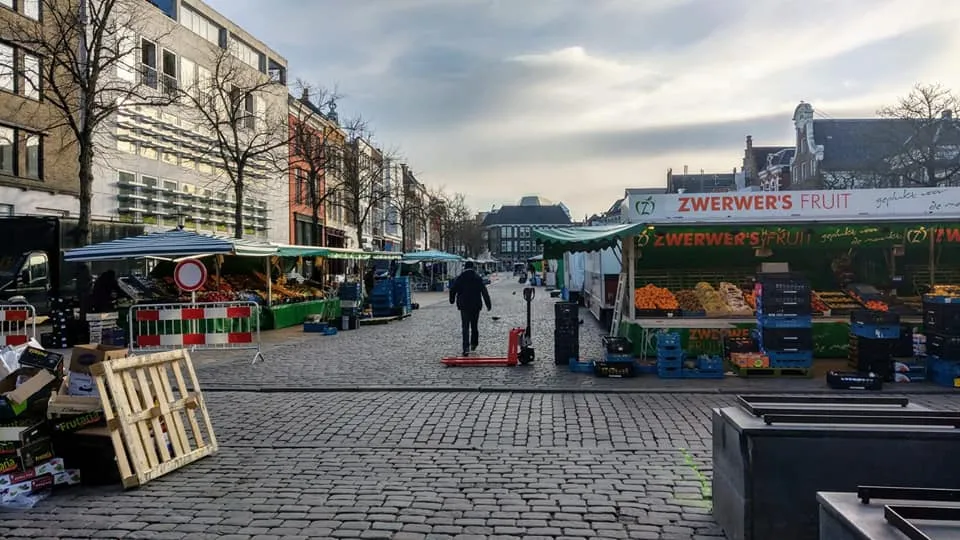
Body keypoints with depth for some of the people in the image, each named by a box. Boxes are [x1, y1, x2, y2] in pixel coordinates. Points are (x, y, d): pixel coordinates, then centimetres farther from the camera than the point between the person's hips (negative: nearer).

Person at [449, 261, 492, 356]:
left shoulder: (459, 278, -3)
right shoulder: (478, 278, -2)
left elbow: (452, 290, 2)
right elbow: (484, 292, -4)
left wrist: (452, 300, 19)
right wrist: (488, 304, 0)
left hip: (464, 306, -1)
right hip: (476, 305, 1)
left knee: (465, 327, -3)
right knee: (474, 326, 17)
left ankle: (466, 348, -14)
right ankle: (474, 344, 29)